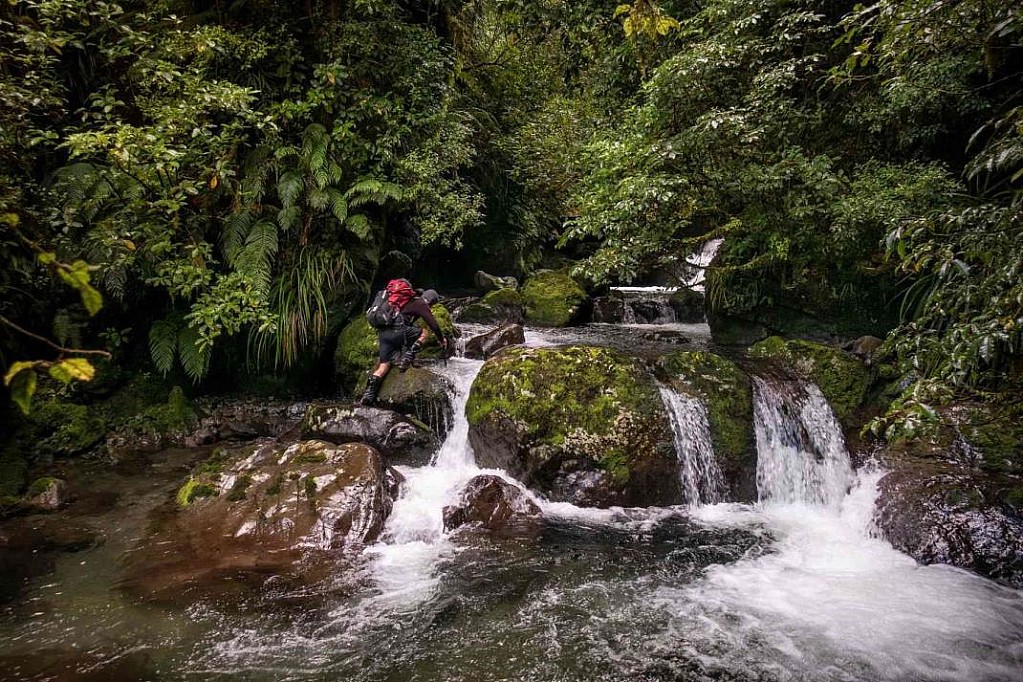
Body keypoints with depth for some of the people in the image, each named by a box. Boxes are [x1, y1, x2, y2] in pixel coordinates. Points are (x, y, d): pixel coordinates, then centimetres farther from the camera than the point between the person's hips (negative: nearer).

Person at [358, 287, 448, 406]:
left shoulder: (408, 301, 31)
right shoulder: (421, 304, 6)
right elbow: (433, 324, 1)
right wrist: (442, 339, 13)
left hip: (383, 333, 7)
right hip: (397, 332, -7)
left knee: (384, 365, 7)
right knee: (424, 333, 12)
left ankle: (369, 394, -7)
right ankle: (407, 359, -2)